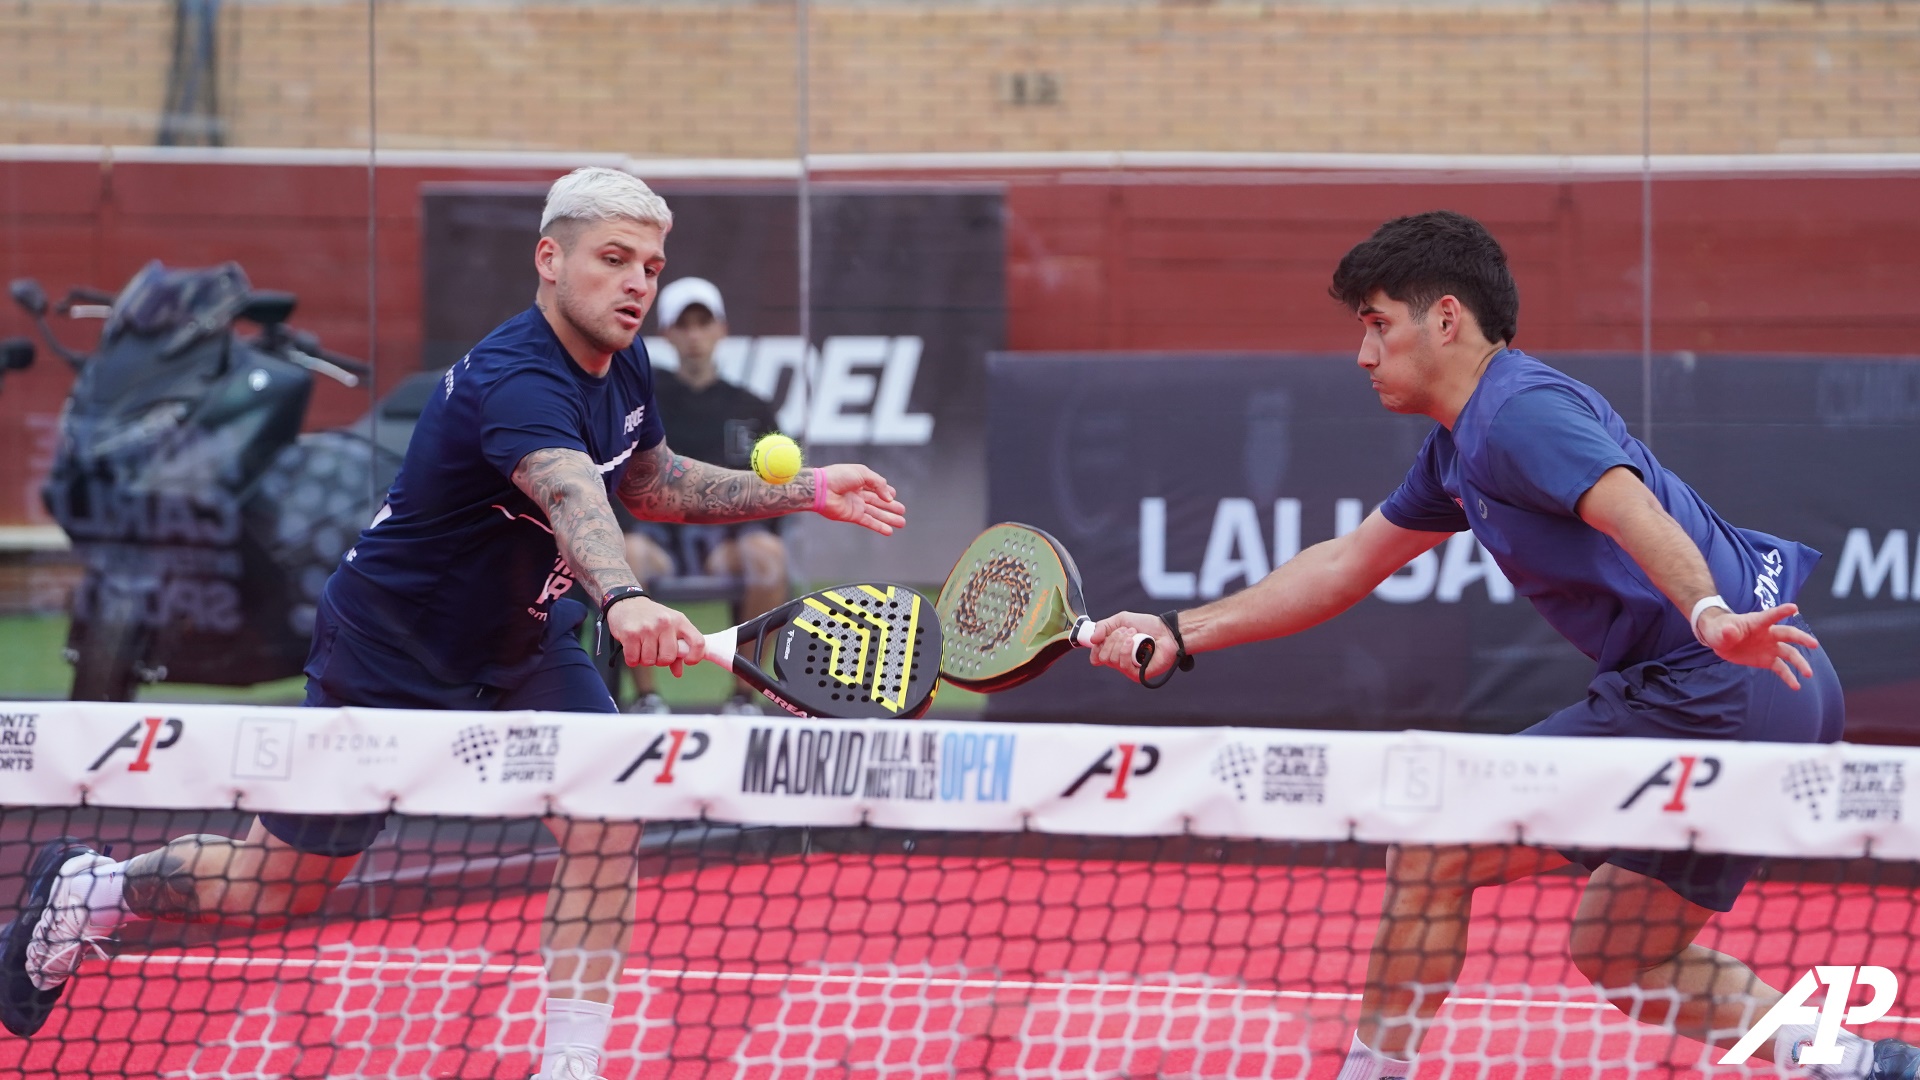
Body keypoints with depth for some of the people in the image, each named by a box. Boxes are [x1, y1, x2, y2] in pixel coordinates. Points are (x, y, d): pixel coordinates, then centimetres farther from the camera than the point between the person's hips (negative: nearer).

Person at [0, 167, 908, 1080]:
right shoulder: (516, 381, -34)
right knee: (276, 888, 7)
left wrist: (808, 491, 8)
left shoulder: (624, 365, -5)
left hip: (523, 645, 7)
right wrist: (625, 600, -74)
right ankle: (87, 890, 34)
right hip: (390, 654, -7)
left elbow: (649, 485, 16)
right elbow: (570, 497, -55)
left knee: (604, 822, -17)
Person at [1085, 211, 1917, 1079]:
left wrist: (1708, 614, -49)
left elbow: (1634, 511, -31)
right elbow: (1348, 564, 31)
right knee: (1615, 953, 21)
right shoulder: (1460, 448, 20)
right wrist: (1176, 635, 29)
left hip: (1717, 685, -11)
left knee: (1430, 849, -4)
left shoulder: (1520, 413, -12)